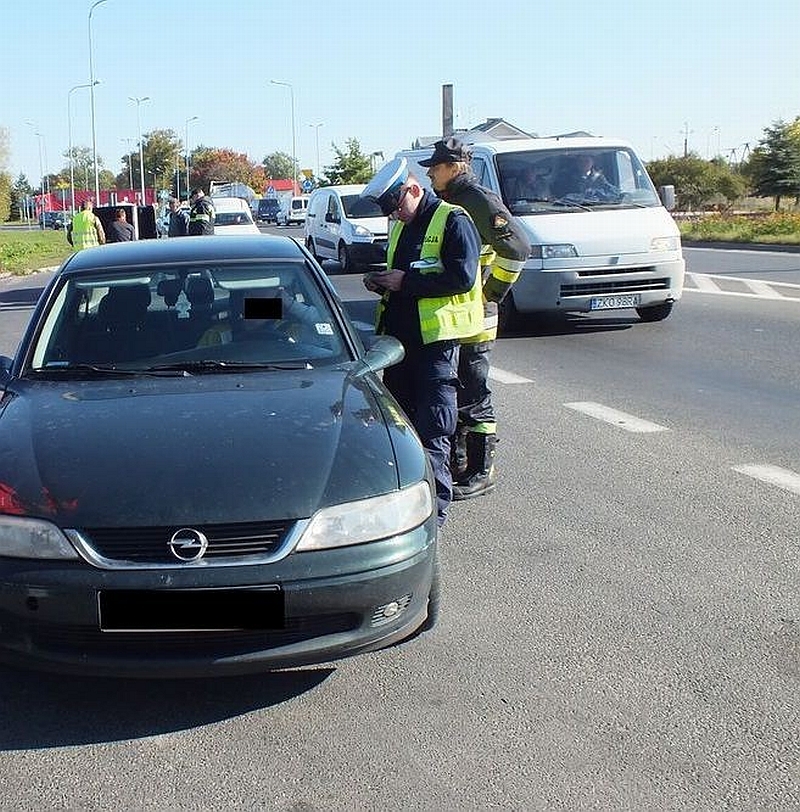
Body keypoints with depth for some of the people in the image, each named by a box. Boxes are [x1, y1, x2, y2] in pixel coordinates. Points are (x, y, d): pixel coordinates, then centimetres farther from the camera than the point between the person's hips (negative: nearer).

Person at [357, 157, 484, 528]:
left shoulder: (453, 221, -8)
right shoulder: (401, 226, 18)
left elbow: (462, 277, -20)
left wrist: (405, 282, -18)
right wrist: (381, 282, 7)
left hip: (436, 339, -9)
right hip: (399, 336, 9)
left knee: (433, 427, -7)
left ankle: (435, 505, -1)